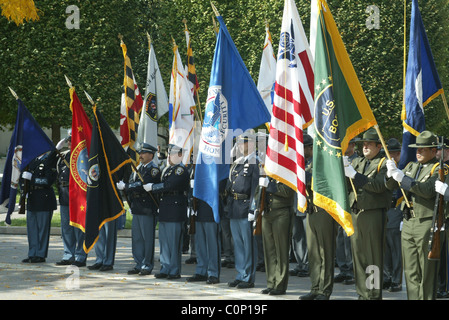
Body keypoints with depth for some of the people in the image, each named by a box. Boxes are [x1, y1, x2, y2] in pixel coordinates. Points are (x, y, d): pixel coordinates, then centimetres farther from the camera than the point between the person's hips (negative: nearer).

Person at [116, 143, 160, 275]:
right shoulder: (138, 168, 17)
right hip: (136, 208, 9)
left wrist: (125, 186, -17)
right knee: (136, 238, 11)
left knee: (147, 238, -2)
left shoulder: (153, 169, -10)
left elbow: (142, 185, -21)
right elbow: (131, 182, 16)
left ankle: (147, 266, 4)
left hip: (148, 209, -8)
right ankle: (139, 264, 18)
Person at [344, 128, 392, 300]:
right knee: (358, 255, 8)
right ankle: (362, 293, 15)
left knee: (373, 257, -3)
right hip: (355, 213, 6)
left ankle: (374, 295, 2)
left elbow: (379, 185, -17)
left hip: (374, 213, -6)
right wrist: (344, 170, -9)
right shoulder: (356, 161, 17)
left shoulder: (384, 163, -2)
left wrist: (355, 175, -20)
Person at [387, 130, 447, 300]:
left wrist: (403, 177, -23)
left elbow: (428, 191, -21)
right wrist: (392, 172, -10)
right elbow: (390, 185, 12)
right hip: (408, 223, 7)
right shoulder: (411, 166, 17)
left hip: (427, 224, -7)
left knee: (427, 271, -3)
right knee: (410, 270, 8)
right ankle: (414, 298, 13)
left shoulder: (439, 169, -5)